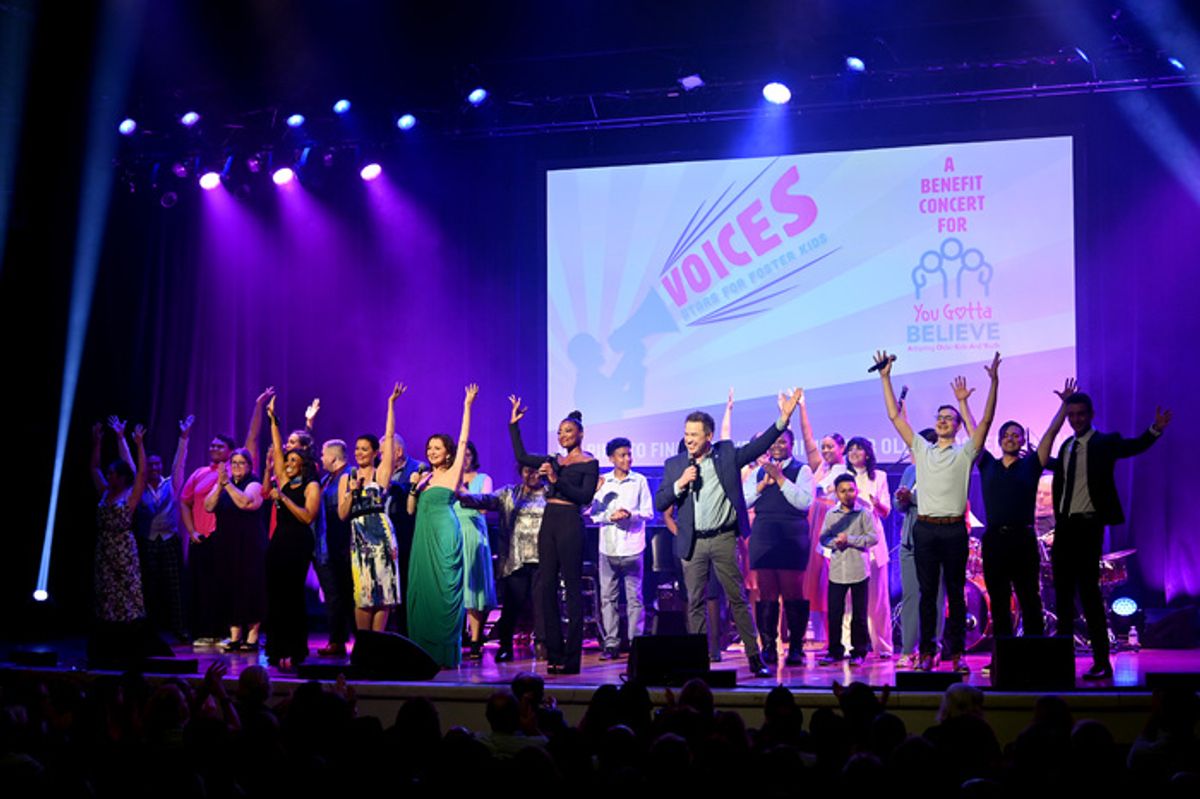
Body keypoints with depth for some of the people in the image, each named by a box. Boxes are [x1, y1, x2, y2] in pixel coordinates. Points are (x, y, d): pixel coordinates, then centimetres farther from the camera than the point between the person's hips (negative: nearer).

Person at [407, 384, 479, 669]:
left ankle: (446, 653, -4)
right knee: (421, 590, 5)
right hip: (423, 536, 7)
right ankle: (425, 652, 10)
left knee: (443, 591, -7)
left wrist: (467, 406, -7)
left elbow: (463, 440, -5)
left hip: (444, 535, -7)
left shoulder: (453, 473, 1)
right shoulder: (426, 478, 18)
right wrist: (414, 487, 0)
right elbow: (411, 509, 16)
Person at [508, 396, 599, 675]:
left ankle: (571, 657, -3)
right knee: (546, 587, 4)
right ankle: (554, 653, 10)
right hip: (549, 523, 7)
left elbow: (586, 497, -12)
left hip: (570, 524, -7)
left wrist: (557, 480, -19)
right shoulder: (554, 461, 17)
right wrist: (514, 424, 21)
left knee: (573, 588, -5)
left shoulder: (589, 463, -2)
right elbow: (521, 457, 23)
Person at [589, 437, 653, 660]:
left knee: (634, 597, -1)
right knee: (607, 597, 2)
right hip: (608, 547, 2)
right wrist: (610, 517, -13)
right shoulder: (602, 482, 8)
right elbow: (593, 513, 5)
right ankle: (610, 643, 7)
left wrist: (631, 514, -16)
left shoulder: (639, 481, 5)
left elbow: (648, 512, 2)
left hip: (632, 547, -2)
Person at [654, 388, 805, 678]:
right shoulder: (674, 465, 7)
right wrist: (679, 484, -11)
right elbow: (659, 503, 4)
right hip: (693, 543, 2)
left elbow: (759, 446, -2)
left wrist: (783, 418, -12)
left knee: (738, 599, 1)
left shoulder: (727, 454, 4)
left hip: (724, 539, -2)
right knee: (695, 603, 5)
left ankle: (754, 658, 4)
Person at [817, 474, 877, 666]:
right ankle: (835, 651, 13)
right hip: (837, 570, 2)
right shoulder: (831, 514, 8)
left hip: (859, 570, -2)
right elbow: (823, 538, 9)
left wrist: (849, 540, -13)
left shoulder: (864, 513, -1)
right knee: (834, 612, 3)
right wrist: (835, 542, -11)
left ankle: (858, 652, 12)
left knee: (859, 614, 3)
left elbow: (873, 537, -7)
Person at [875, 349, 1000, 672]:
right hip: (925, 528, 2)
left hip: (954, 530, -2)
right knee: (927, 592, 3)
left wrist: (994, 382, -11)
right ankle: (926, 652, 5)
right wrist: (885, 378, 9)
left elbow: (986, 420, -2)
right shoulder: (921, 449, 13)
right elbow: (895, 416, 12)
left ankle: (957, 652, 5)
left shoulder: (965, 453, 7)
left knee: (955, 592, 2)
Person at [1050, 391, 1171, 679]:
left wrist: (1156, 429, -35)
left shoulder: (1104, 443, -5)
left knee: (1089, 592, -9)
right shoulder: (1066, 447, 14)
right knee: (1063, 593, 9)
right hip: (1064, 526, 6)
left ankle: (1101, 662, -5)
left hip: (1088, 525, -6)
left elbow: (1134, 447, -22)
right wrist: (1058, 517, 17)